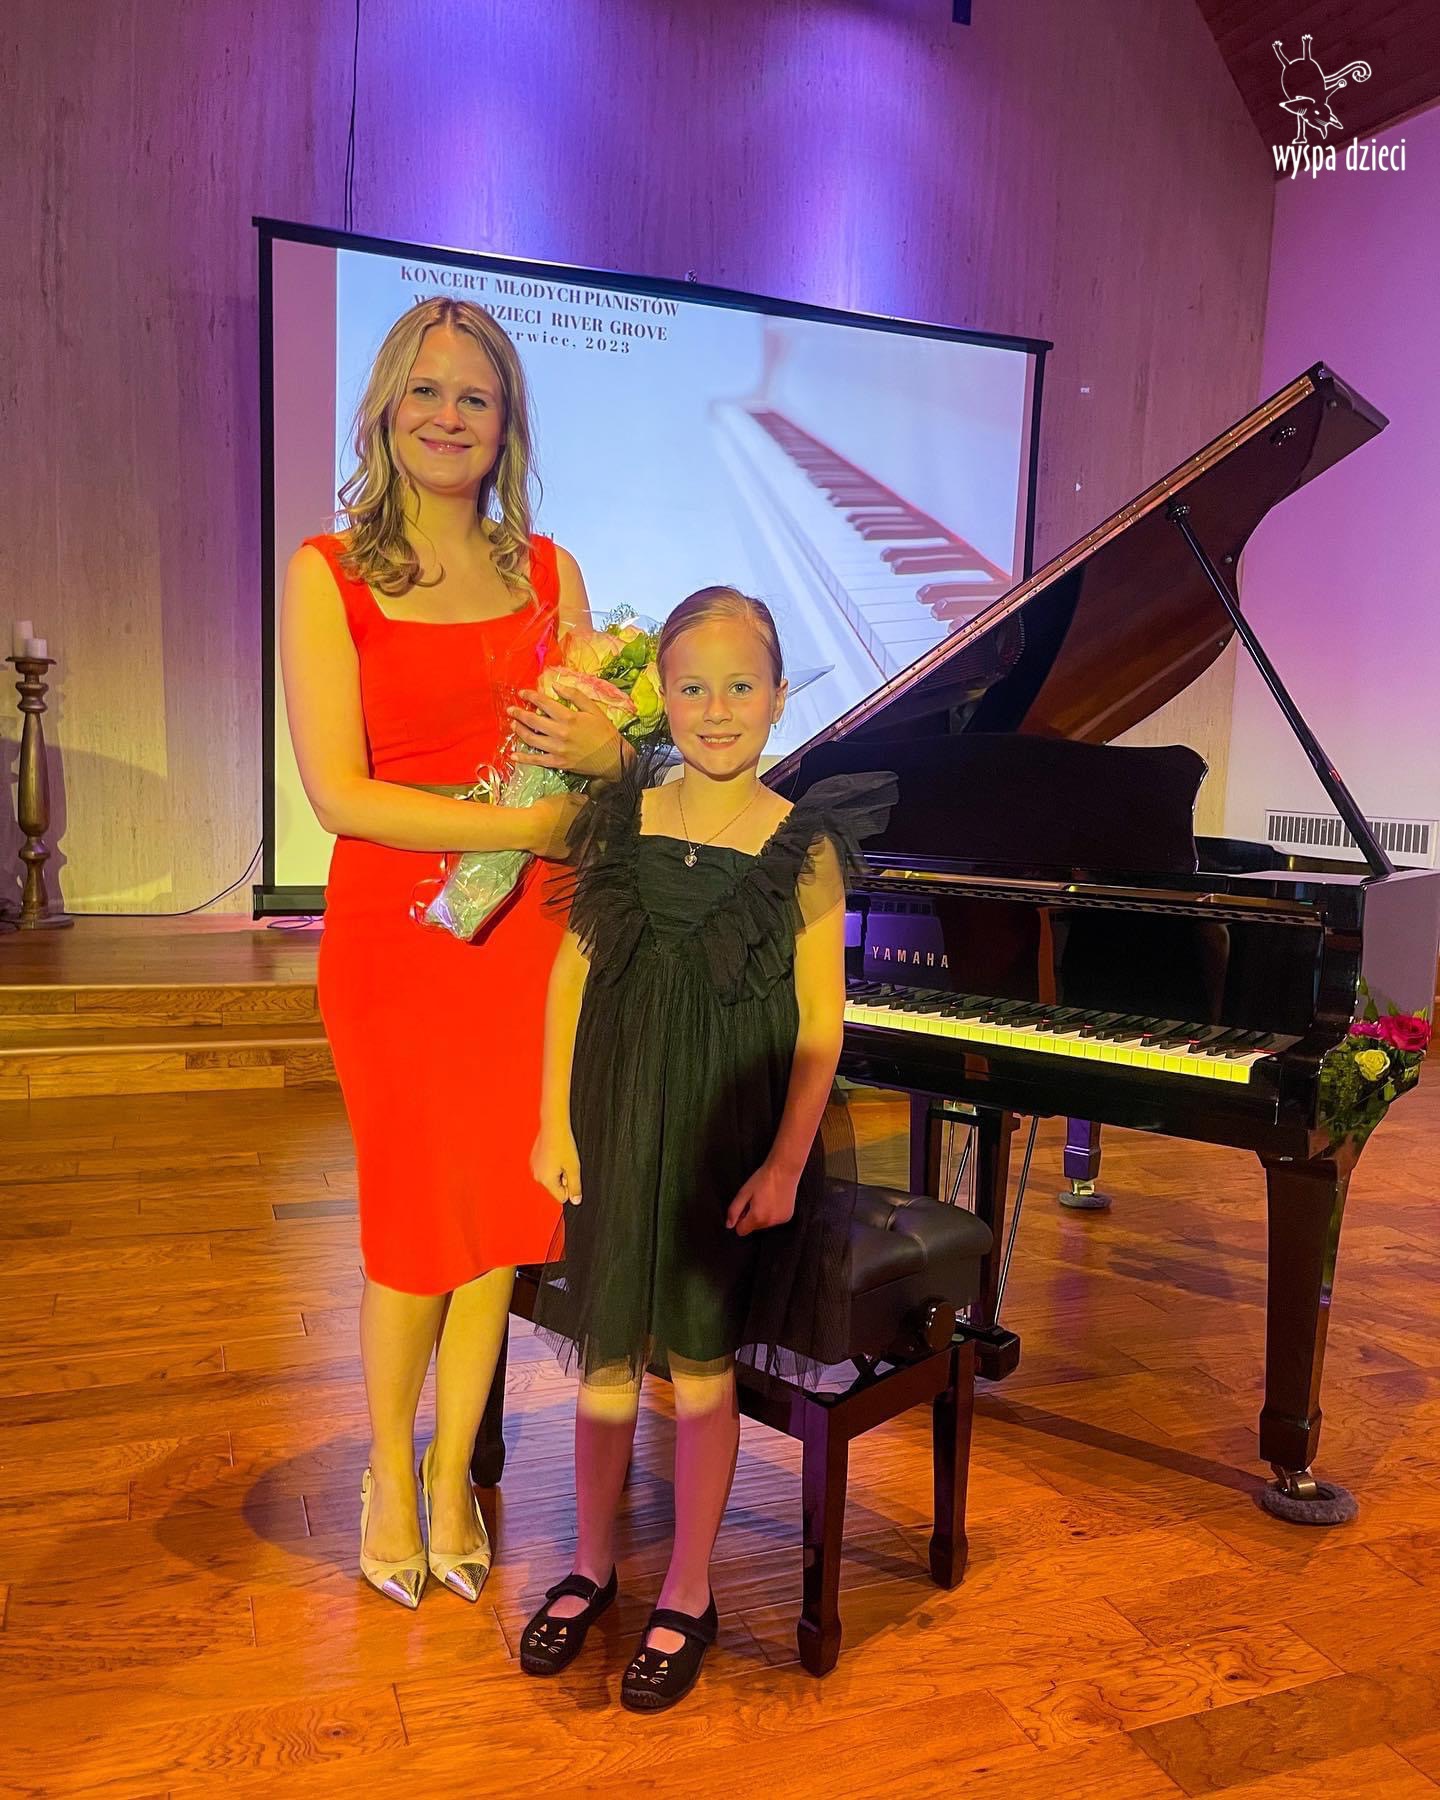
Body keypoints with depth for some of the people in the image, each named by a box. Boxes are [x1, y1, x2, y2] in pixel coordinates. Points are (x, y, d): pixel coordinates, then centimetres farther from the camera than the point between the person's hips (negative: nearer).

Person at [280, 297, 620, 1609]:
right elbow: (338, 791, -12)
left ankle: (451, 1478, 30)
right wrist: (524, 823, -18)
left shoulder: (546, 573, 9)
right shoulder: (329, 575, -2)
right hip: (394, 930, -3)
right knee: (416, 1216, 7)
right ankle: (388, 1474, 33)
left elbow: (612, 748, 9)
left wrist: (593, 748, -15)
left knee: (501, 1209, 9)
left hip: (528, 927, 3)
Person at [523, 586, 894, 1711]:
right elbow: (573, 974, 3)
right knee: (605, 1354, 14)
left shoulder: (802, 847, -9)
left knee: (700, 1363, 7)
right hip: (615, 1124, 3)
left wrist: (784, 1164, -10)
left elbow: (820, 1023, -7)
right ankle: (592, 1568, 37)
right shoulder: (620, 822, -1)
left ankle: (687, 1597, 29)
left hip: (728, 1142, -3)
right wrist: (555, 1123, 1)